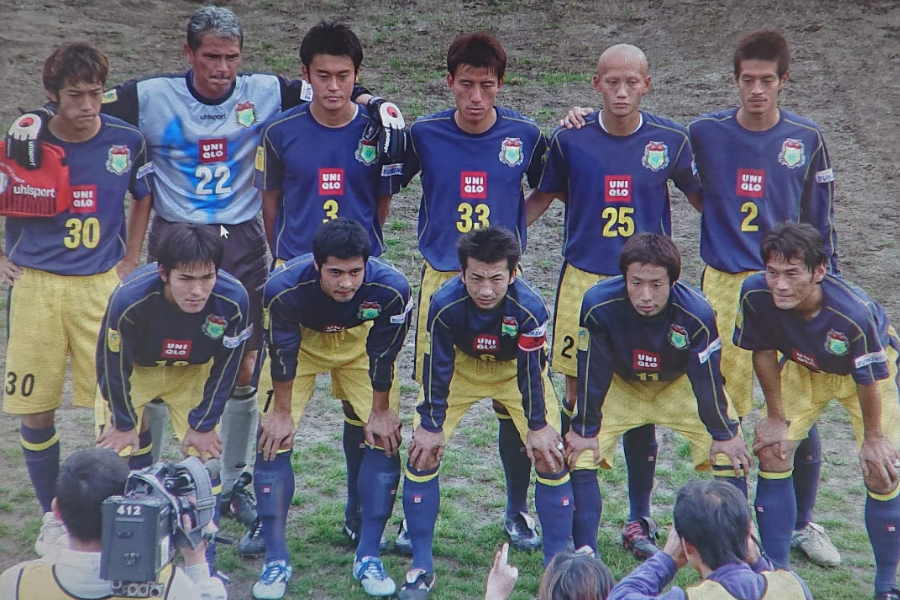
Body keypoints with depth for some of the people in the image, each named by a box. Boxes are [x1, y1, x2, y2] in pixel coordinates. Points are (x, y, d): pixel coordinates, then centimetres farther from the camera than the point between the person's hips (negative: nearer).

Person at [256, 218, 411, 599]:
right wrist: (282, 412, -11)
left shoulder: (390, 288, -36)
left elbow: (382, 355, -19)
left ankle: (368, 556, 4)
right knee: (273, 439, -10)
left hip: (359, 342, 1)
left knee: (385, 438, -8)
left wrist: (381, 411, -8)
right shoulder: (285, 287, -38)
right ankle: (276, 560, 1)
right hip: (302, 340, -1)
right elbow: (283, 352, -21)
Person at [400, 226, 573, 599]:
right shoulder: (444, 305, -34)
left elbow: (531, 371, -22)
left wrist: (538, 427, -13)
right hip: (460, 367, 1)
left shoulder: (529, 308, -35)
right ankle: (421, 569, 0)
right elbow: (437, 367, -21)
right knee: (422, 452, -10)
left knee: (550, 456, -10)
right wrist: (430, 424, -14)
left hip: (515, 369, 0)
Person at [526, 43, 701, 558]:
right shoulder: (571, 139, 0)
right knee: (578, 396, 5)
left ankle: (639, 519, 16)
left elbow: (701, 197, 13)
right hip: (583, 282, 0)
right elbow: (543, 197, 13)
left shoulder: (670, 140, 0)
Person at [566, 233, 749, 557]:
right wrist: (584, 430, -14)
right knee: (580, 452, -14)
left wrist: (723, 433, -10)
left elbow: (706, 378, -21)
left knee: (728, 452, -12)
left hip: (679, 385, 0)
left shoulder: (696, 314, -36)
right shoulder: (599, 305, -36)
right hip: (619, 385, 0)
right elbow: (591, 372, -23)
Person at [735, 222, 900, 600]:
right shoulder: (756, 295, -33)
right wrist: (776, 418, -6)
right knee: (772, 452, -7)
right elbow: (764, 353, -13)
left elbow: (868, 379, -24)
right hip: (803, 369, 3)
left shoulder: (855, 313, -42)